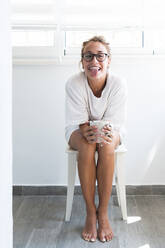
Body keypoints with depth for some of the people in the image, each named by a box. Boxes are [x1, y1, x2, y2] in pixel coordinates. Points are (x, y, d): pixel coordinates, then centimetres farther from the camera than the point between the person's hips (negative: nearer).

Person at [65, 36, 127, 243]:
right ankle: (90, 212, -24)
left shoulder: (118, 83, -19)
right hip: (79, 130, 0)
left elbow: (114, 120, -18)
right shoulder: (74, 83, -21)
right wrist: (89, 132, -42)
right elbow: (78, 120, -19)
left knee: (107, 148, -34)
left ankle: (103, 212, -22)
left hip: (109, 130, 1)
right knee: (87, 147, -35)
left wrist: (104, 132, -41)